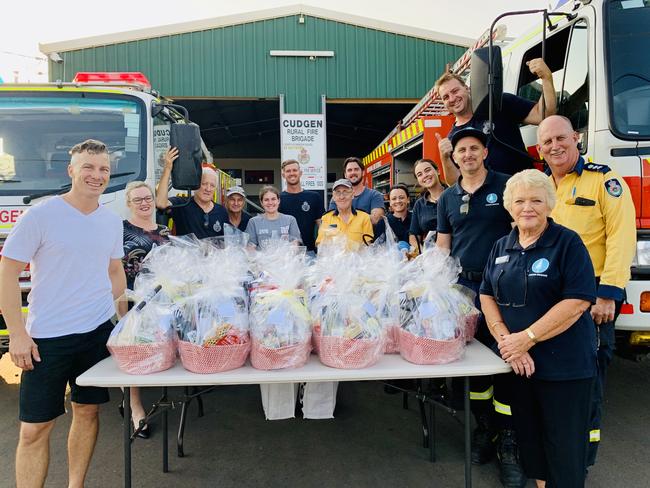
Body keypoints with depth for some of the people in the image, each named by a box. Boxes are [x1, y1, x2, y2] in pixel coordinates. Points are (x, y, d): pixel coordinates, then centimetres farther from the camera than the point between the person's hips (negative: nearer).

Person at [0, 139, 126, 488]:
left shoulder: (112, 221, 6)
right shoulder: (40, 215, -9)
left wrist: (117, 313, 6)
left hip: (99, 332, 5)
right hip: (46, 337, -4)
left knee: (88, 410, 14)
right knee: (35, 428, 2)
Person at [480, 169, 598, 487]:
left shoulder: (568, 243, -8)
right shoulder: (502, 247, 9)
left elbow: (577, 302, -17)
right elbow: (487, 296, 6)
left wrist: (527, 338, -18)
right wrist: (505, 339, -10)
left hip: (564, 365, -5)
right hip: (516, 362, 5)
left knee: (563, 446, 5)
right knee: (528, 436, 17)